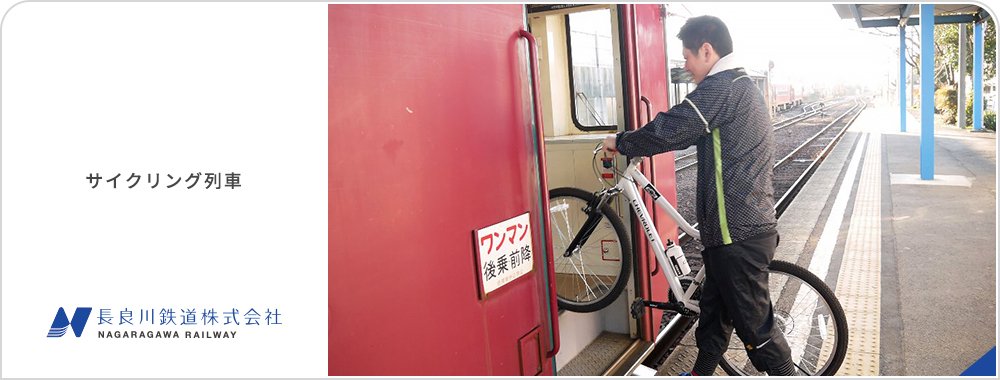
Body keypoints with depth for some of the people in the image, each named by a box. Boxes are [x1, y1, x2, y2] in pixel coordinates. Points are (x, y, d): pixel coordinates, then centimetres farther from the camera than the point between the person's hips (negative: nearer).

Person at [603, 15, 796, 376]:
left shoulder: (722, 87, -17)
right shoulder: (743, 86, 17)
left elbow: (668, 131, -22)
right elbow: (687, 132, 22)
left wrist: (620, 142, -5)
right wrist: (632, 143, 18)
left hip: (737, 236, -11)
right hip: (748, 228, 11)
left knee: (755, 326, 1)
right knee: (713, 311, 23)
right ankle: (701, 373, 38)